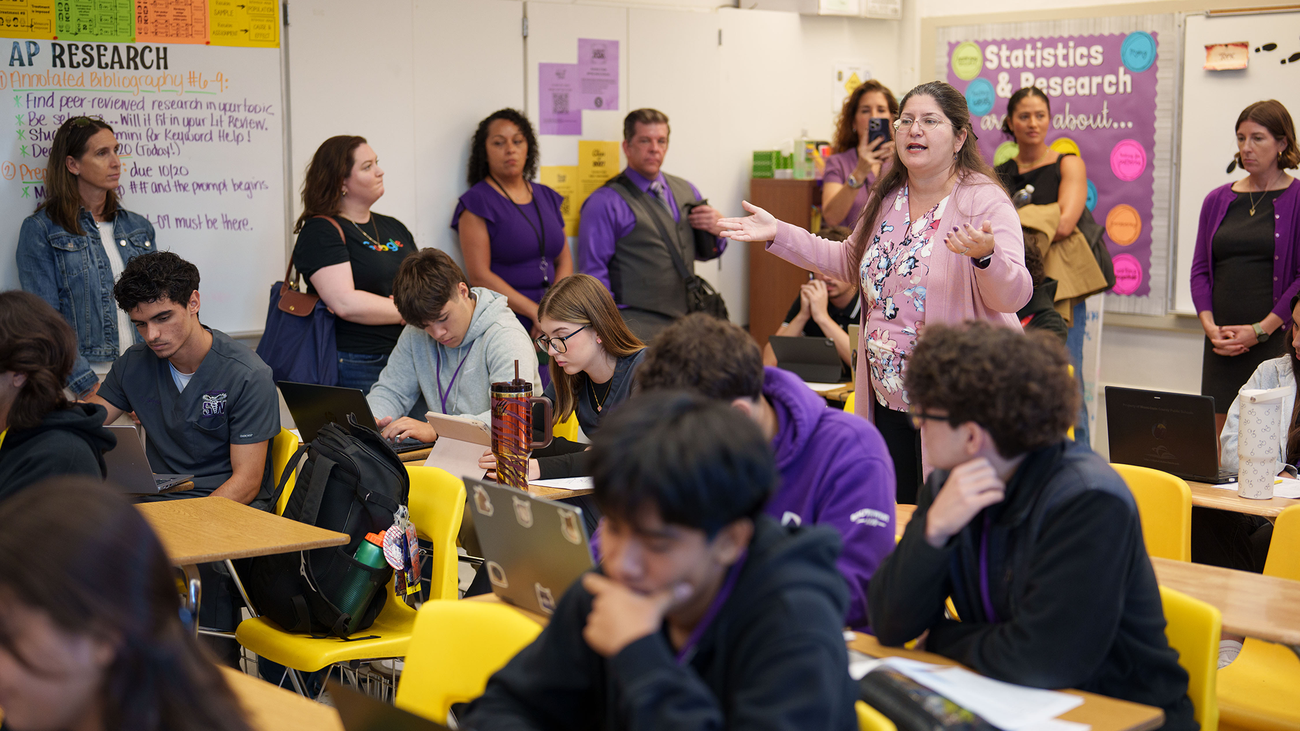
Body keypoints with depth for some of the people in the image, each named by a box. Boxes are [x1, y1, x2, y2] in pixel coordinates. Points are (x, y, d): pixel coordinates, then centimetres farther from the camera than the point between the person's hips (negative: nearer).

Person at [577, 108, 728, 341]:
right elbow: (593, 274, -4)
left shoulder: (686, 191, 19)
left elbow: (706, 252, 26)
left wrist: (717, 229, 4)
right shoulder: (605, 203, -1)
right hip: (637, 324, -6)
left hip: (686, 319, 6)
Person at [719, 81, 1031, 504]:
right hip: (887, 400, 7)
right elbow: (850, 262, 26)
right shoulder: (888, 199, 10)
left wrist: (985, 255, -42)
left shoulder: (985, 200, -12)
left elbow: (1013, 295, -21)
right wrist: (778, 235, 19)